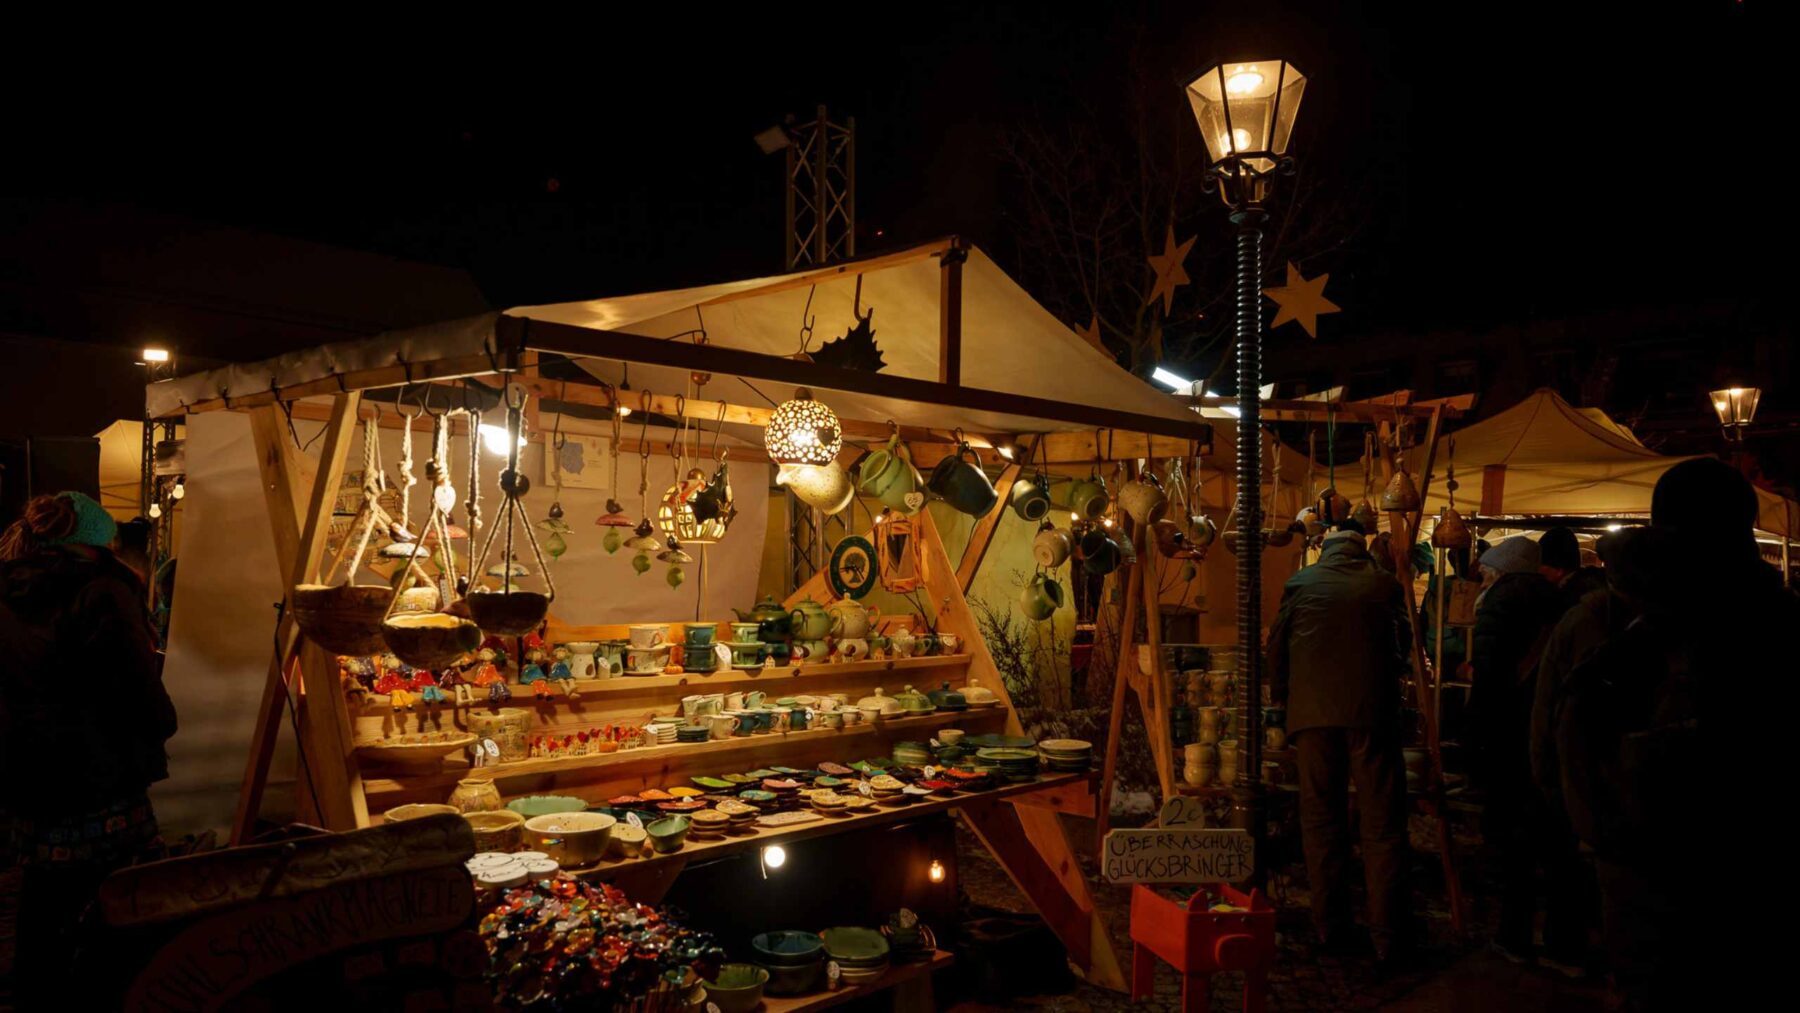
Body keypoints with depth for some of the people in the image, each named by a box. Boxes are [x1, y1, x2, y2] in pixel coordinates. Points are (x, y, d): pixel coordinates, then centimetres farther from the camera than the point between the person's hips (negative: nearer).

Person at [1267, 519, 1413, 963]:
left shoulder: (1300, 585, 7)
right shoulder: (1385, 585, 7)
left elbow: (1276, 649, 11)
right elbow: (1404, 645, 16)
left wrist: (1281, 697, 25)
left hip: (1313, 713, 1)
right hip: (1373, 713, 0)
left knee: (1321, 820, 10)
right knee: (1383, 825, 5)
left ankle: (1330, 928, 16)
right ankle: (1387, 937, 8)